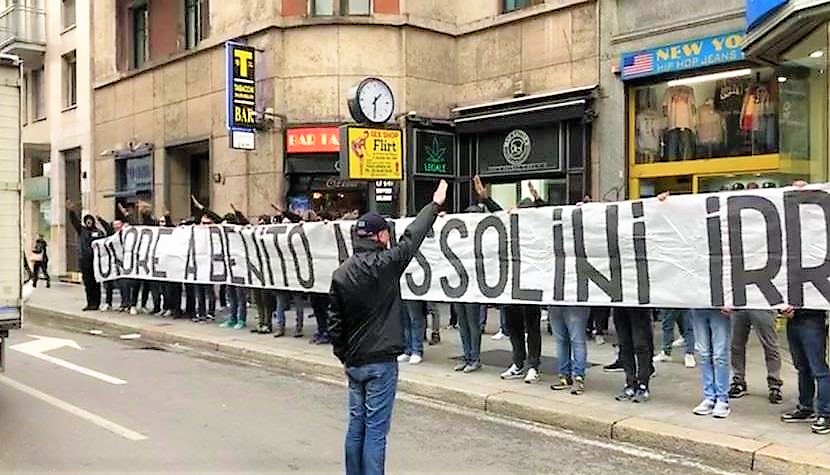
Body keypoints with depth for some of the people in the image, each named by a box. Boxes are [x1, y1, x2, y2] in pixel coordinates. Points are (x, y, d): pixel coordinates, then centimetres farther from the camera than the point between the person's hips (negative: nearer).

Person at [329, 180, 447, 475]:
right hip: (381, 362, -6)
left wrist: (343, 356, 17)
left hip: (354, 362, 6)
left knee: (356, 425, 14)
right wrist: (435, 204, 11)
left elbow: (334, 322, 6)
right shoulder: (385, 264, -13)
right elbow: (413, 237, -1)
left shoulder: (341, 274, 3)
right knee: (375, 430, -1)